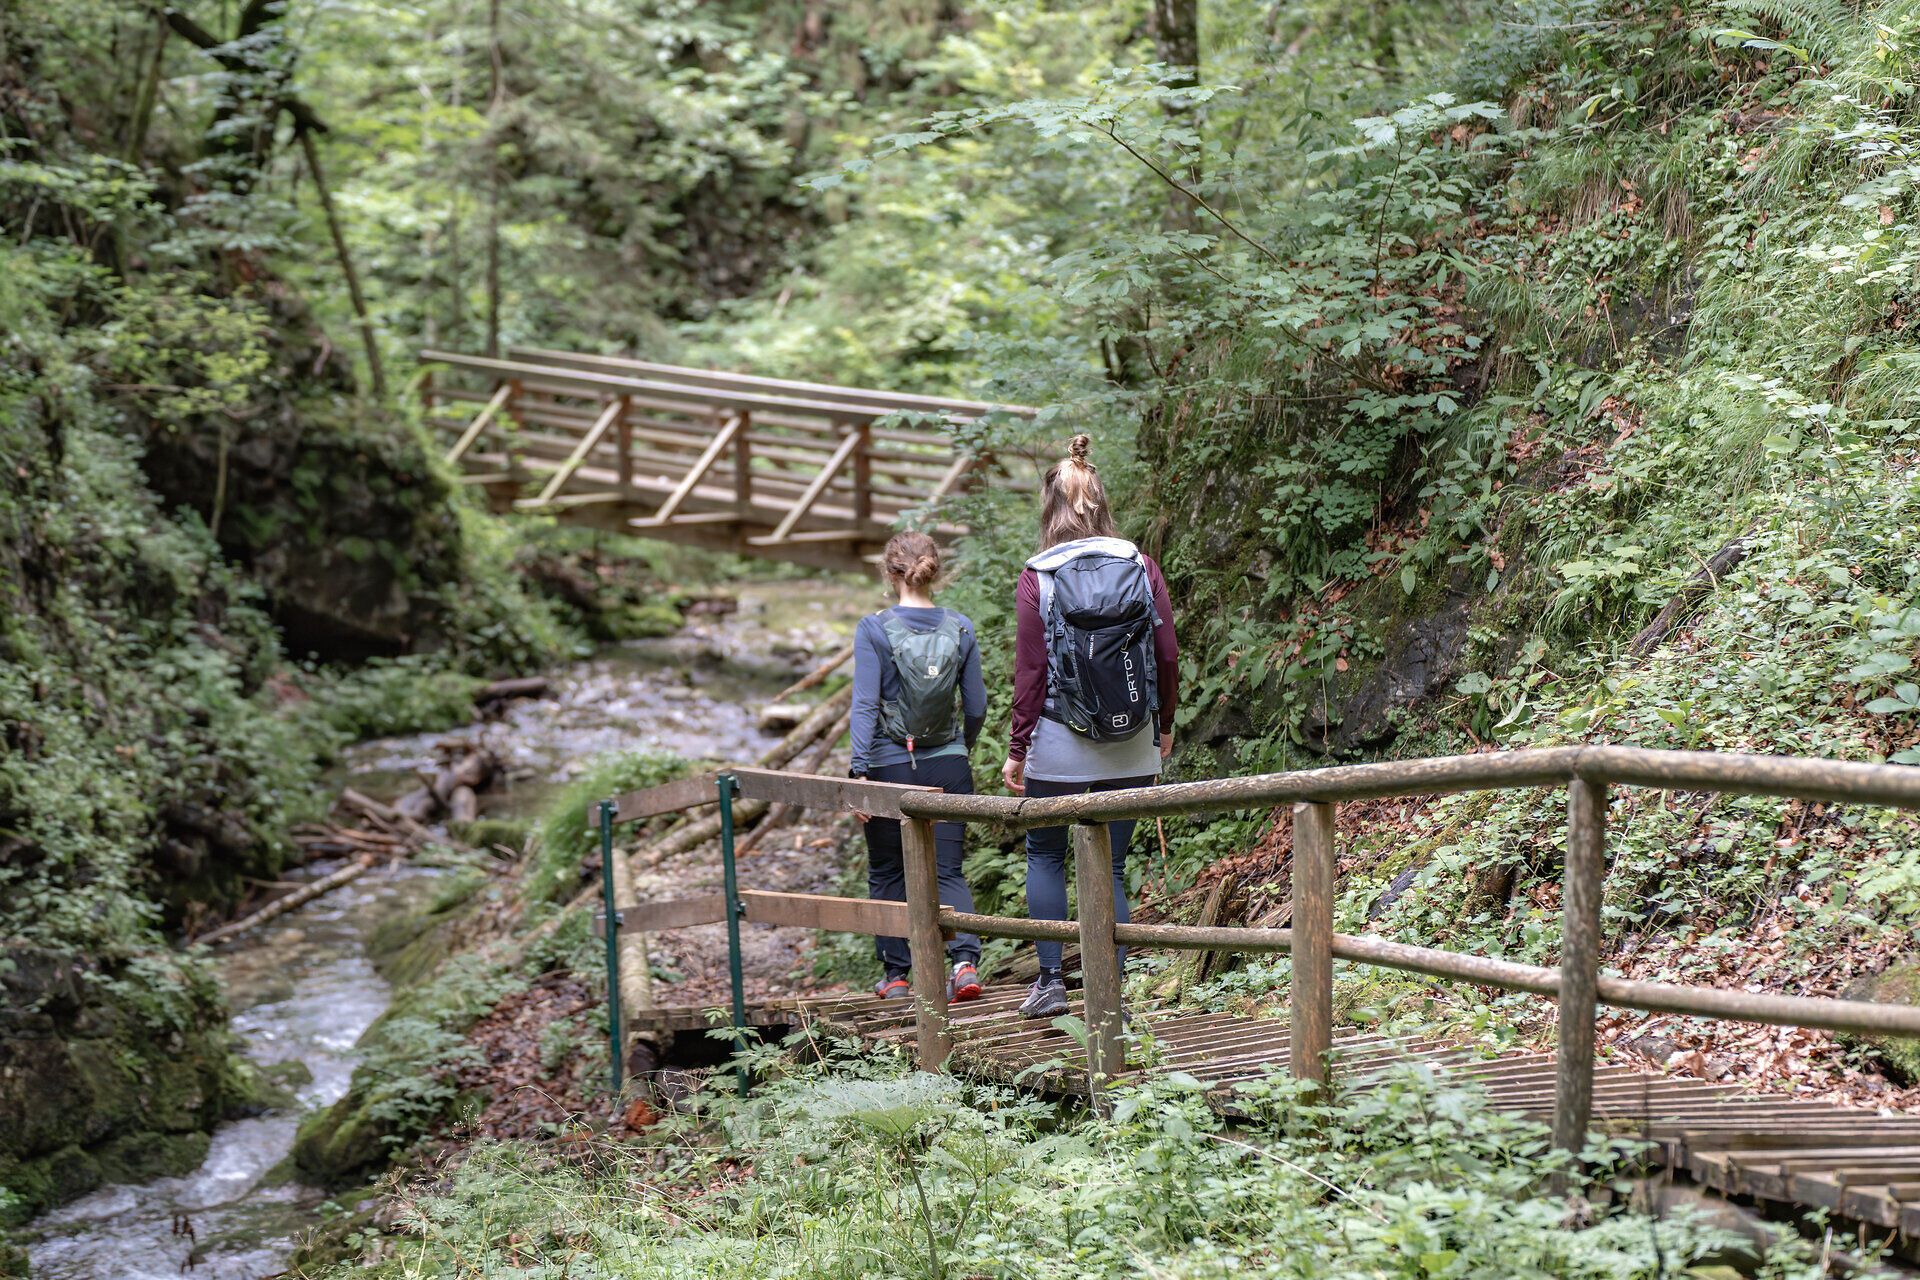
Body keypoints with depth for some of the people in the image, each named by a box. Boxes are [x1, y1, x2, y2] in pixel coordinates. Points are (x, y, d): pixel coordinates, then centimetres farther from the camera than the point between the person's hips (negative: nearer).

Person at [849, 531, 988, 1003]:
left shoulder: (875, 629, -9)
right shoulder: (959, 628, 0)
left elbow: (866, 704, -13)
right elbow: (977, 706, 6)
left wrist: (858, 771, -11)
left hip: (890, 767, -2)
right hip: (947, 767, 2)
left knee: (887, 874, 13)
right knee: (948, 871, 6)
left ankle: (896, 975, 18)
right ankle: (965, 961, -14)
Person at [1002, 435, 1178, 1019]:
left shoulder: (1038, 578, -8)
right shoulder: (1141, 566, -2)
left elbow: (1030, 670, -7)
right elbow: (1168, 653, 0)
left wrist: (1016, 748, 1)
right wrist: (1166, 725, 15)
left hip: (1058, 745, -2)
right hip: (1131, 748, 2)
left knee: (1045, 855, 16)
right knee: (1111, 866, 9)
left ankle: (1050, 979, 9)